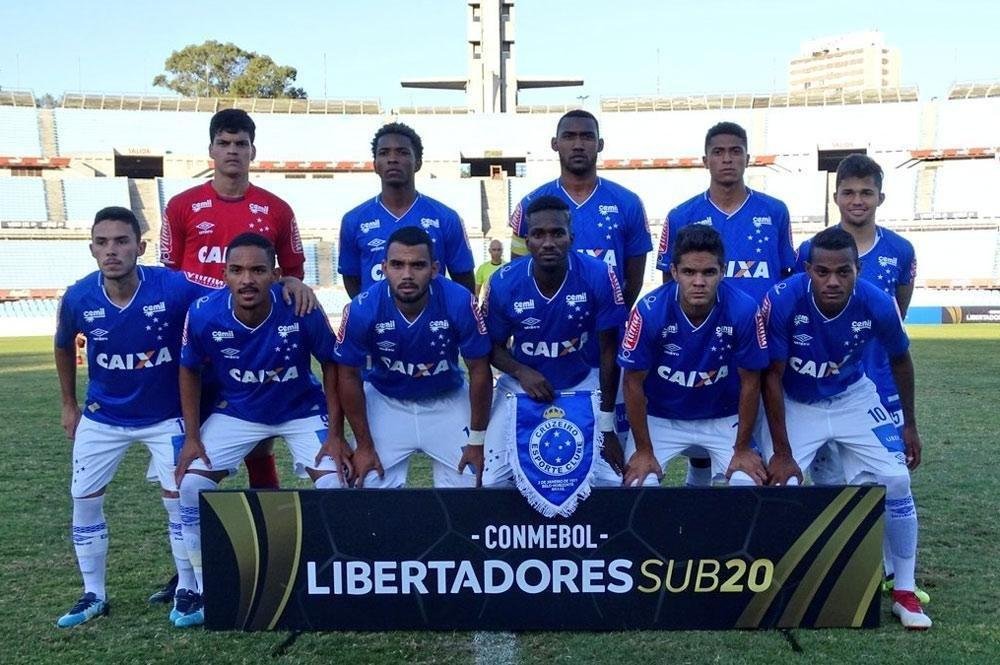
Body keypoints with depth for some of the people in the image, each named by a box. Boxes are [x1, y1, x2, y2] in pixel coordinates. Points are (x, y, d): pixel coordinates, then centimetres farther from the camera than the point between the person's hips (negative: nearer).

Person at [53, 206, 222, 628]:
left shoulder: (173, 287, -26)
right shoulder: (78, 298, -16)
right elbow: (64, 346, 6)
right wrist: (68, 404, 12)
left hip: (165, 416, -2)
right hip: (102, 418, 3)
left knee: (178, 499, -2)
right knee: (84, 499, 6)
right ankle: (93, 595, 24)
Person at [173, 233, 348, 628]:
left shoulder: (301, 310, -29)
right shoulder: (204, 315, -24)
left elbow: (331, 364, -12)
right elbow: (190, 372, -4)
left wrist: (336, 433, -12)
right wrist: (192, 437, -5)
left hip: (302, 411, -1)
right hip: (236, 413, 2)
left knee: (334, 483, -17)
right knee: (192, 484, -9)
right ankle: (201, 587, 12)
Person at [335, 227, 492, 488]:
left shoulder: (460, 303, -26)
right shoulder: (362, 310, -24)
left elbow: (480, 372, -13)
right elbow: (350, 376, -9)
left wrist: (477, 440, -7)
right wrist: (364, 445, -5)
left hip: (448, 400, 0)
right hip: (385, 402, 0)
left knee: (468, 485, -1)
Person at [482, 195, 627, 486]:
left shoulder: (599, 277, -19)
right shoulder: (503, 284, -15)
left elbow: (609, 353, -10)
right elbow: (494, 346, 1)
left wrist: (607, 424, -8)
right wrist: (521, 372, -21)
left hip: (585, 385, -1)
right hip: (523, 385, 1)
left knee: (610, 482, -8)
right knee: (493, 482, -6)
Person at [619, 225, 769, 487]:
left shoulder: (744, 311, -23)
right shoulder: (649, 311, -24)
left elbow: (750, 382, -9)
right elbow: (634, 382, -12)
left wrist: (742, 448, -4)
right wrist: (643, 450, -8)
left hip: (723, 418, 1)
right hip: (660, 417, -1)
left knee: (749, 483, -15)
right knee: (640, 485, -17)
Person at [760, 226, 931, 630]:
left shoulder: (877, 304, -24)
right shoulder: (782, 301, -31)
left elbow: (899, 360, -1)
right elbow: (772, 377, -20)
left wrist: (910, 424, 8)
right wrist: (782, 452, -19)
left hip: (853, 399, 2)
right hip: (794, 403, -2)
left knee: (895, 480, -6)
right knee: (779, 483, -17)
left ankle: (904, 591, 15)